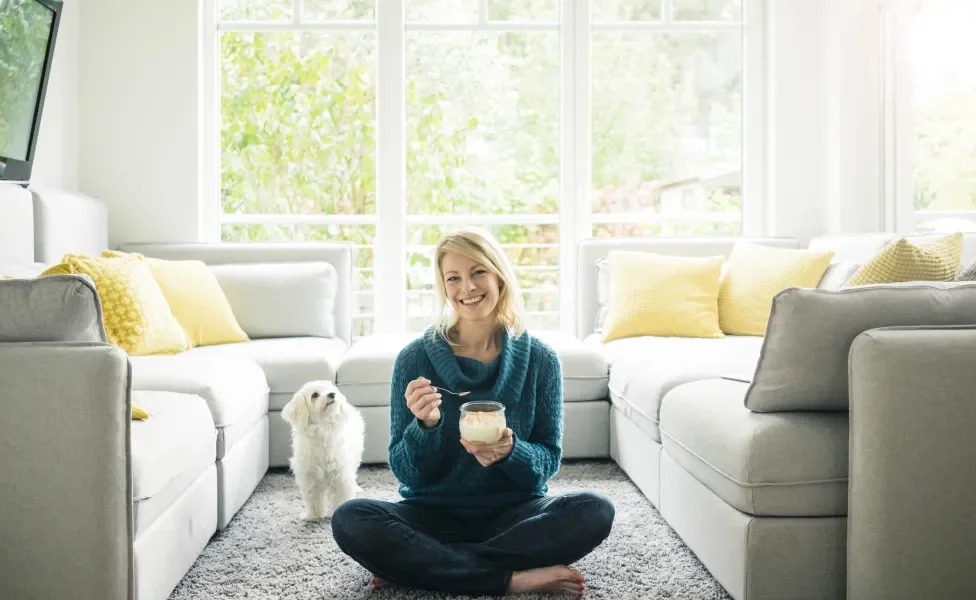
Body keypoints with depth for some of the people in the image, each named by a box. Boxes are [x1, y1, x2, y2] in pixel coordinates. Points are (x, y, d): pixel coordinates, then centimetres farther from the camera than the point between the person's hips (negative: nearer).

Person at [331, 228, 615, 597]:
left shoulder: (540, 359, -4)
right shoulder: (415, 358, -7)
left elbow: (548, 462, -1)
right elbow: (407, 473, -6)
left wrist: (510, 451, -23)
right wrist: (425, 424, -27)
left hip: (514, 512, 1)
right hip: (434, 513, -1)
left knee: (594, 512, -27)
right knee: (350, 519, -27)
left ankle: (420, 563, -20)